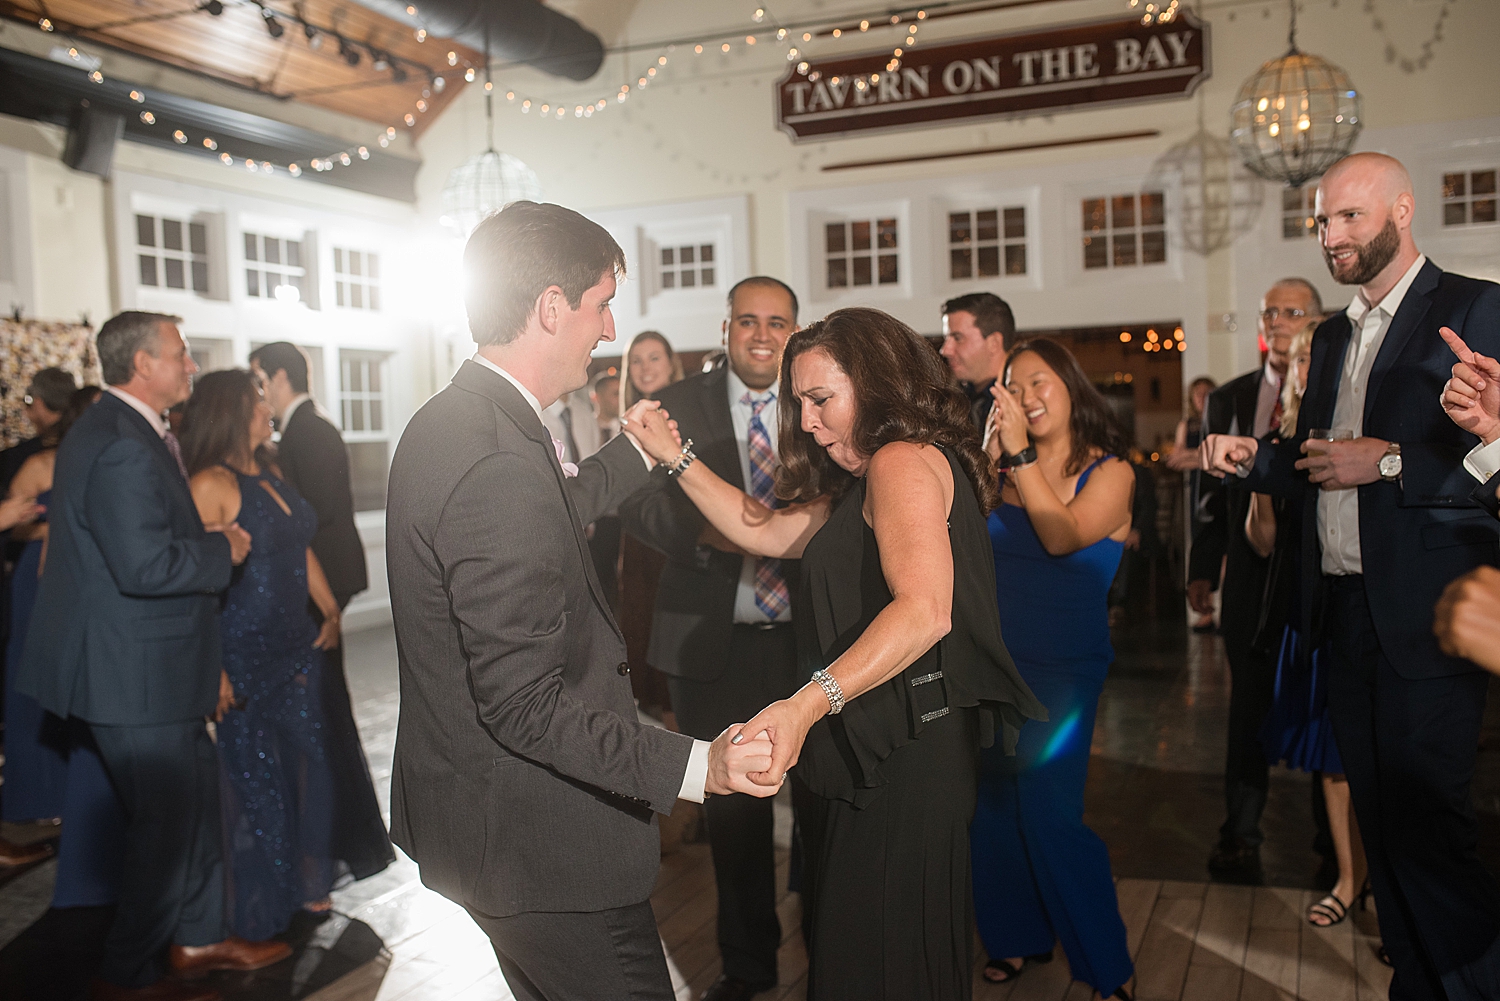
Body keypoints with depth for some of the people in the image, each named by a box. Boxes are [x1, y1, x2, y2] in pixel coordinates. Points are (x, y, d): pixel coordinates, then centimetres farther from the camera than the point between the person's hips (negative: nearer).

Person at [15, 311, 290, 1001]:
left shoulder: (128, 433, 12)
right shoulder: (123, 446, -23)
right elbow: (147, 565, -30)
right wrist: (223, 548, -14)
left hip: (154, 669, 11)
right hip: (136, 677, -11)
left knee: (195, 796, 19)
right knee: (166, 820, 3)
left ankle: (199, 938, 35)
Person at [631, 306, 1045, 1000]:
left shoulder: (904, 460, -15)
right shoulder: (862, 482, 18)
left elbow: (925, 610, -31)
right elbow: (765, 531, 17)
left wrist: (809, 703, -41)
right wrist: (677, 459, 10)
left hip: (903, 754, -10)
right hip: (867, 747, 10)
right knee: (840, 937, 19)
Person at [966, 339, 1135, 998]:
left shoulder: (1109, 471, -3)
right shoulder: (1005, 469, 6)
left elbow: (1064, 535, -21)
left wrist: (1023, 454, -20)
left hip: (1062, 669, -4)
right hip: (994, 660, 4)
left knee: (1048, 812, -9)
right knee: (992, 807, 8)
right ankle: (1018, 937, 29)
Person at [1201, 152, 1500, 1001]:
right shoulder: (1334, 337, 18)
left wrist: (1391, 462, -18)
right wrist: (1253, 459, 4)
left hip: (1424, 617, -7)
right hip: (1348, 611, 7)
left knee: (1422, 818, -4)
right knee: (1382, 815, 13)